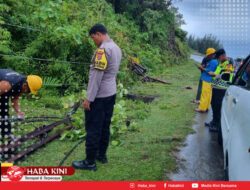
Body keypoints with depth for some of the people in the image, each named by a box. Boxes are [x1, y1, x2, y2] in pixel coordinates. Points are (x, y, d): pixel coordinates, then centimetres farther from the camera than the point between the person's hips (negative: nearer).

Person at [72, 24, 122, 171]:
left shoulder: (103, 49, -18)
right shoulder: (117, 48, 11)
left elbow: (96, 75, -21)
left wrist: (89, 98, -18)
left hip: (99, 96, -9)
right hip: (111, 93, 9)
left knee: (93, 129, -1)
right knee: (105, 126, 17)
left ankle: (90, 162, 7)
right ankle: (102, 155, 29)